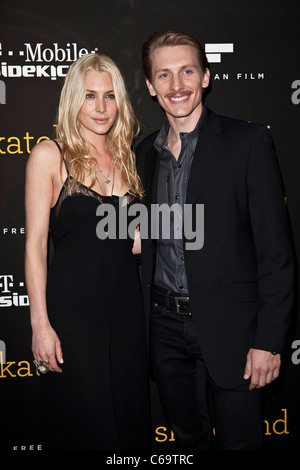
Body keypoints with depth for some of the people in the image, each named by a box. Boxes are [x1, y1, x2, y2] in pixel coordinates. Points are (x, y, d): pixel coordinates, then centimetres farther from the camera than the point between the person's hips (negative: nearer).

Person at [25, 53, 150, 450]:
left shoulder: (126, 158, 10)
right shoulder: (49, 156, -6)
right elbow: (35, 244, -8)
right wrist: (40, 324, -12)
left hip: (127, 309, 5)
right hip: (72, 310, -5)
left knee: (129, 416, 14)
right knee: (81, 426, 6)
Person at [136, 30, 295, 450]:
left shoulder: (248, 142, -8)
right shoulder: (144, 154, 8)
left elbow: (275, 249, -10)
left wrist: (269, 340, -13)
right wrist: (143, 322, 8)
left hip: (229, 328, -4)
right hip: (165, 328, 5)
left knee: (238, 440, 11)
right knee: (188, 439, 20)